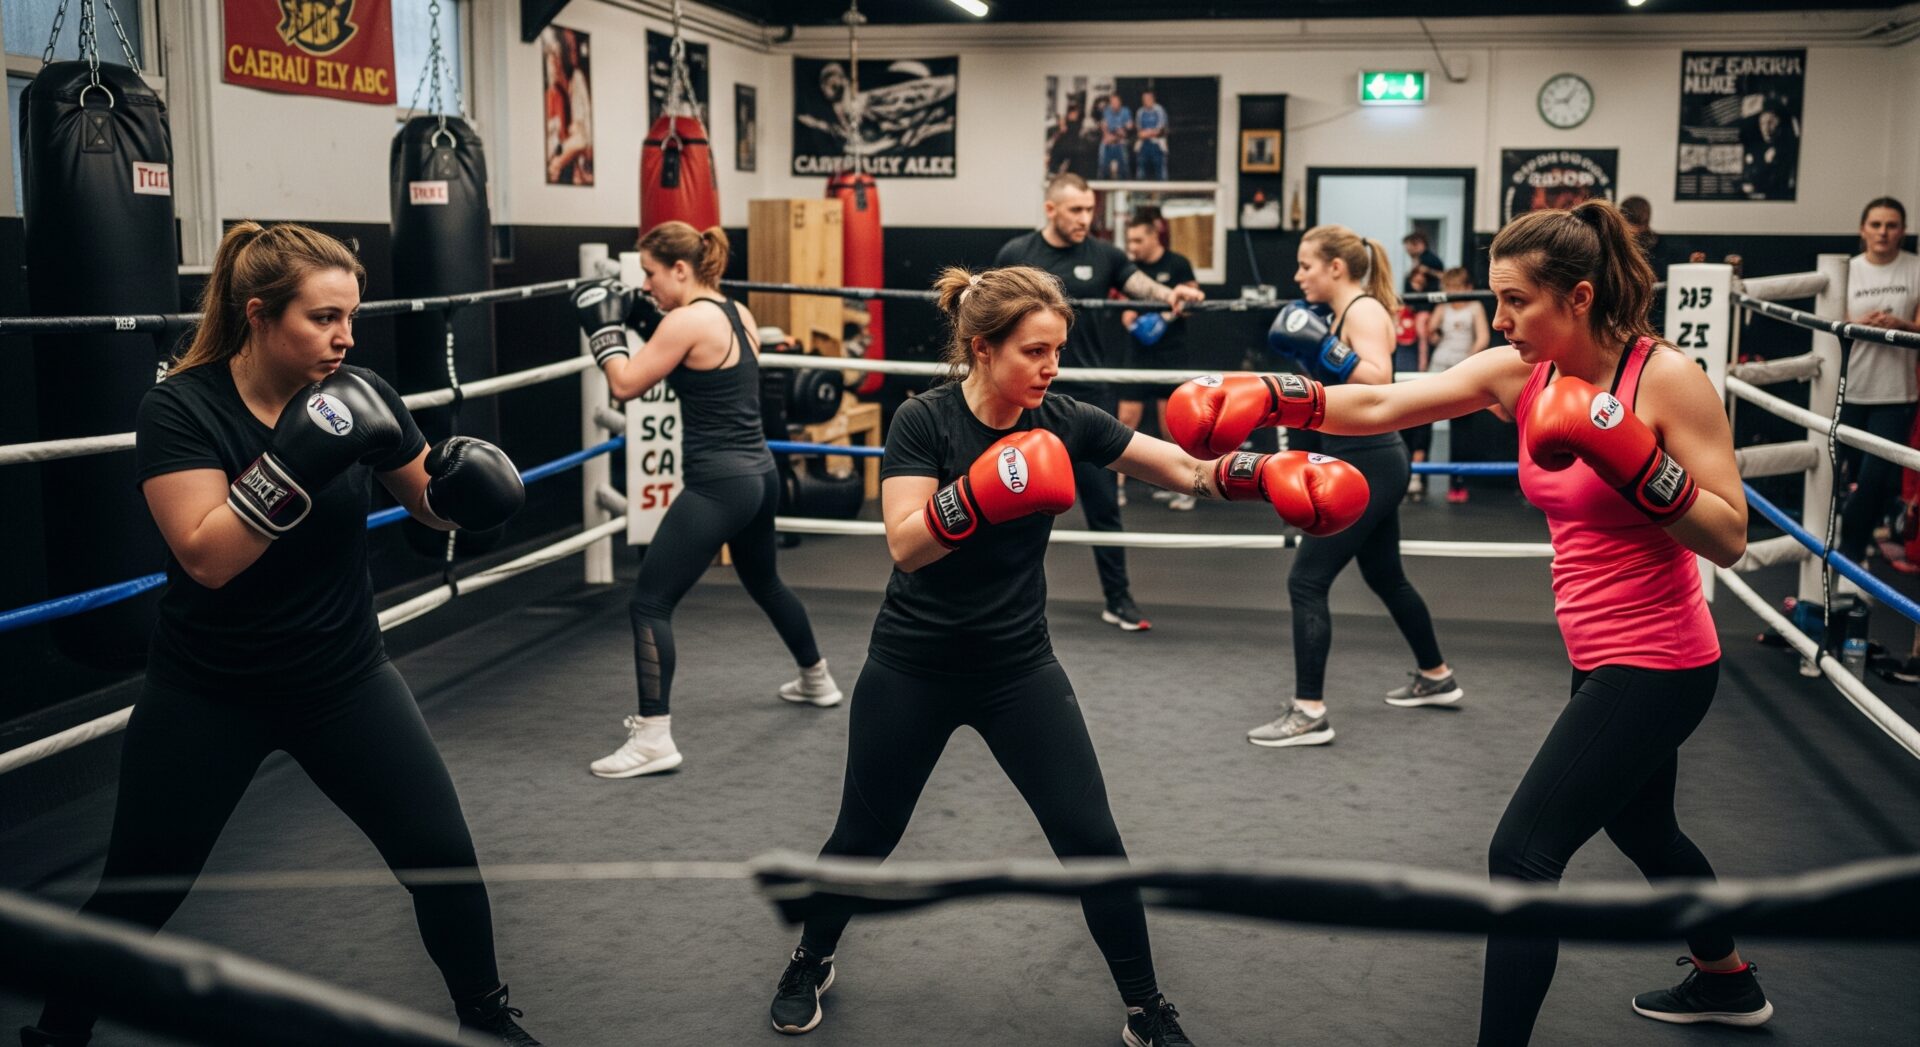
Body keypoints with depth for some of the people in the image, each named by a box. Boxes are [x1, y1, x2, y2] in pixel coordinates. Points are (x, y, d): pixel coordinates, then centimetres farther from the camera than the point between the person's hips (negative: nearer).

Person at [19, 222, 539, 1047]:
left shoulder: (357, 394, -8)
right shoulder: (181, 407, -16)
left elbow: (430, 502, 5)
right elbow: (206, 556, -26)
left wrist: (461, 483, -17)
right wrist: (293, 465, -36)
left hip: (344, 677, 3)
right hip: (207, 693, -2)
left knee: (443, 853, -1)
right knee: (138, 893, 9)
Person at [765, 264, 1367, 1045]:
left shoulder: (1065, 422, -7)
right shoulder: (924, 422, -16)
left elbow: (1187, 470, -7)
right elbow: (905, 545, -27)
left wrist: (1275, 475, -22)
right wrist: (979, 494, -42)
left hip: (1019, 668, 2)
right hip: (913, 669, -2)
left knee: (1092, 843, -2)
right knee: (864, 838, 13)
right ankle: (810, 962, 41)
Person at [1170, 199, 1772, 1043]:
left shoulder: (1668, 378, -18)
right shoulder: (1519, 372, -2)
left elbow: (1729, 539, -19)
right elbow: (1379, 407, -6)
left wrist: (1626, 457, -29)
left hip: (1656, 664, -8)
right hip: (1602, 658, 8)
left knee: (1522, 853, -11)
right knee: (1642, 830, 29)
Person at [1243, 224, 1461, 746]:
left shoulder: (1365, 311, -15)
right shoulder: (1339, 313, 12)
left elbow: (1379, 381, -30)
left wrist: (1324, 348, -33)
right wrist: (1306, 349, 8)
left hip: (1368, 467, -11)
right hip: (1368, 465, 11)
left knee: (1306, 582, -11)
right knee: (1385, 578, 24)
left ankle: (1310, 713, -8)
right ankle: (1437, 677, 41)